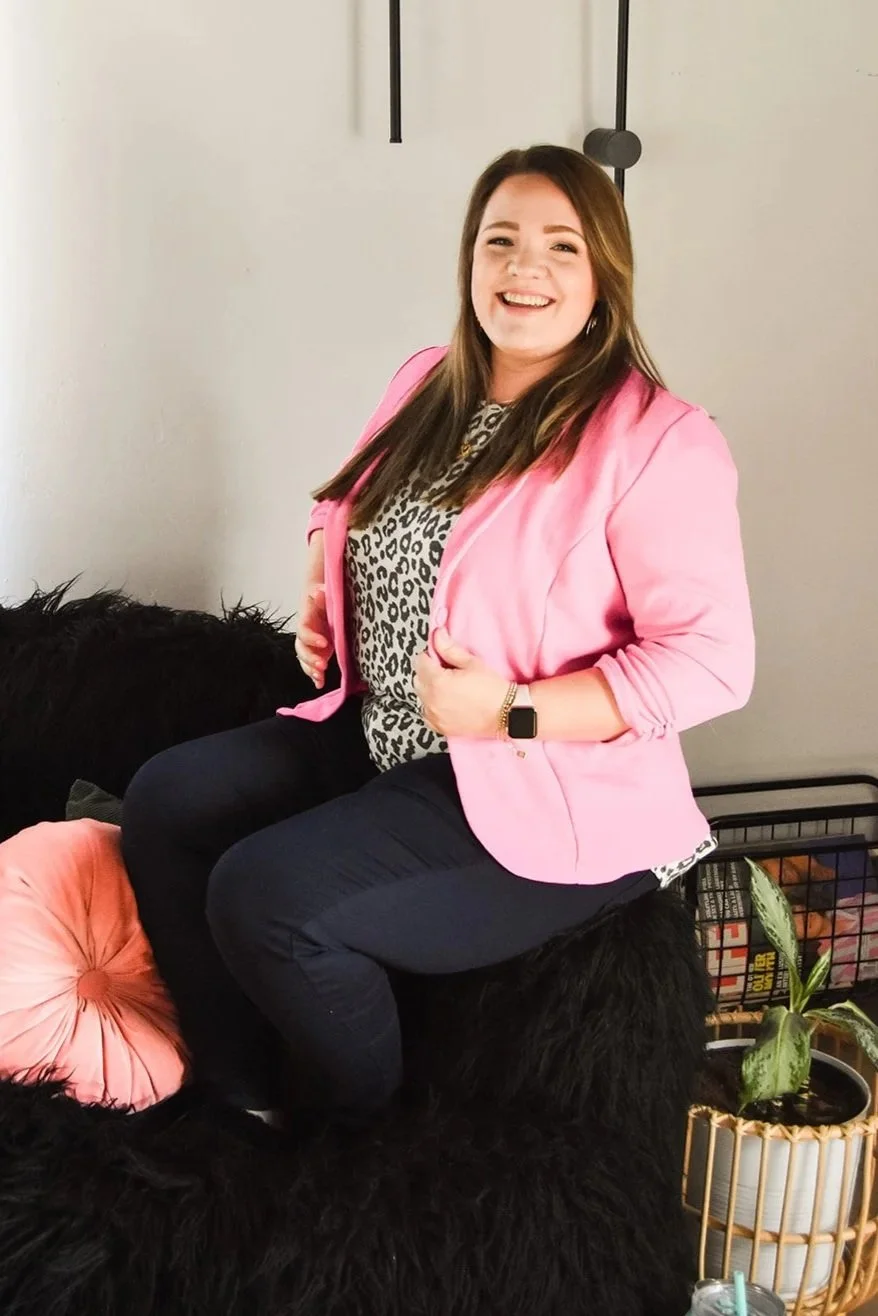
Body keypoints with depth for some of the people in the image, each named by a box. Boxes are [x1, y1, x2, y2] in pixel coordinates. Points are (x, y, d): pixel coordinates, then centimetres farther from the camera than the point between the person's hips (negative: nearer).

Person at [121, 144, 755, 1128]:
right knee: (165, 801, -2)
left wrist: (513, 711, -26)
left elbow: (710, 661, -20)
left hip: (542, 797, -8)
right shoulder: (427, 385, 6)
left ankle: (367, 1138, 7)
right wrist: (319, 594, 6)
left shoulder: (655, 439, -18)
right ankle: (238, 1095, 11)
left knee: (266, 896, -22)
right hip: (375, 741, 8)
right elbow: (349, 508, 26)